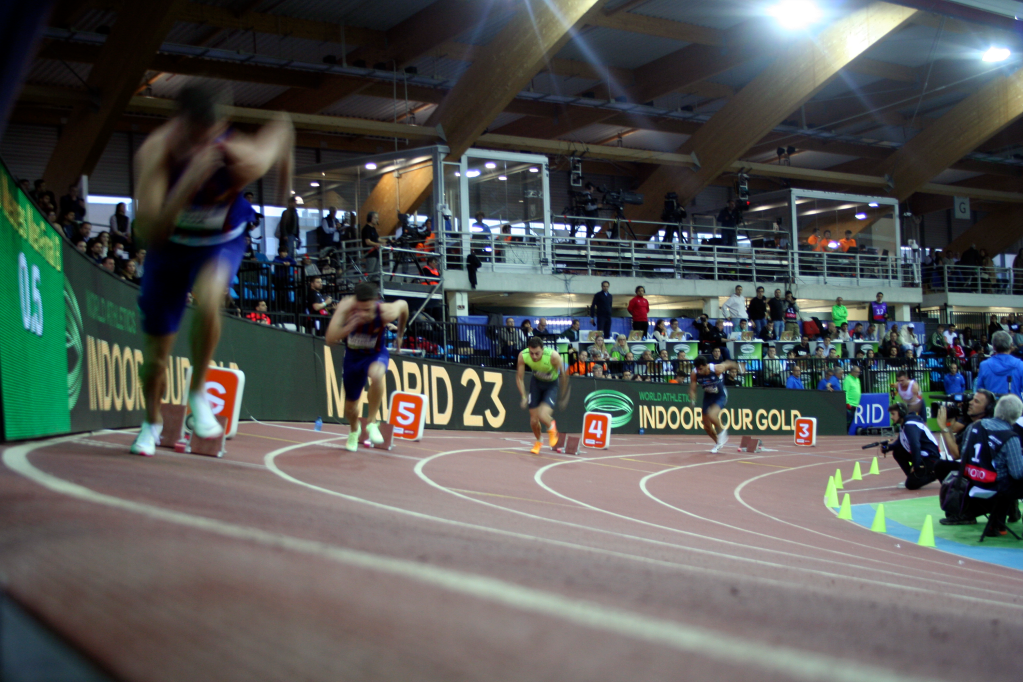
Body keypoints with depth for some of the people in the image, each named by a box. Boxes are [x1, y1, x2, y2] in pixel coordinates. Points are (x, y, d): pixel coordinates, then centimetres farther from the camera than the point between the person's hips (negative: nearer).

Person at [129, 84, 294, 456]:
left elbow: (282, 125, -9)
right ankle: (151, 422, 41)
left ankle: (197, 391, -10)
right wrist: (188, 183, -55)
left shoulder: (243, 160, -33)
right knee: (154, 356, 8)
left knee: (207, 302, -36)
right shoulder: (155, 153, -33)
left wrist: (285, 187, 3)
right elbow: (150, 233, -43)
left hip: (221, 243, -1)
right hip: (169, 244, 1)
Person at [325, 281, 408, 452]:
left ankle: (372, 423, -20)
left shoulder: (386, 312, -31)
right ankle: (354, 430, 52)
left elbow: (403, 305, -5)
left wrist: (400, 335, 7)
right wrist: (351, 325, -50)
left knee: (376, 375, -40)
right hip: (353, 356, 2)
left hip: (376, 354, -2)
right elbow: (330, 340, -35)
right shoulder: (345, 307, -31)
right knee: (350, 408, 13)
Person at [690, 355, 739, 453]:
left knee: (712, 415, -32)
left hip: (720, 396, -5)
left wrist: (737, 366, 12)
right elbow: (692, 390, -10)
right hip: (708, 396, 5)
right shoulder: (694, 374, -20)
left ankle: (721, 431, -1)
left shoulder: (717, 369, -29)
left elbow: (728, 364, -8)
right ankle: (718, 443, 36)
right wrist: (692, 400, -30)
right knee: (707, 427, 7)